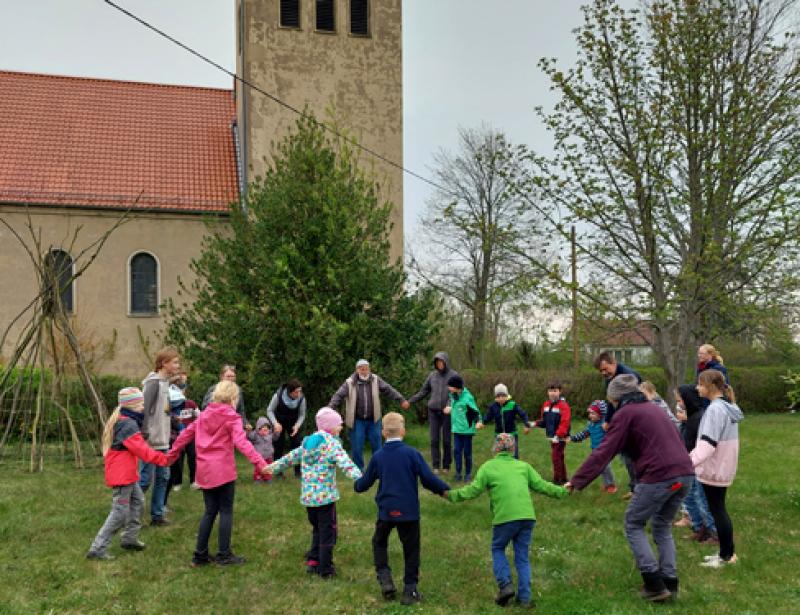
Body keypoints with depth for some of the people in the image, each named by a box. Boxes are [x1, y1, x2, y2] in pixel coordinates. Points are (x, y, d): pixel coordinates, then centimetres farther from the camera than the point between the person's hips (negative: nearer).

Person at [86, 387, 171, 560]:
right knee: (120, 512, -4)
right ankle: (97, 548, 1)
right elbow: (142, 450, -23)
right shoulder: (128, 424, -21)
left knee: (137, 502, 17)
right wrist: (163, 458, -20)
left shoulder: (119, 421, 12)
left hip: (127, 474, 10)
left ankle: (130, 539, 27)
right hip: (122, 475, -10)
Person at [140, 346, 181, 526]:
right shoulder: (153, 382, -16)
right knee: (145, 479, -3)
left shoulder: (166, 382, 12)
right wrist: (145, 436, -21)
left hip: (163, 441, 9)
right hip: (151, 442, -9)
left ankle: (157, 515, 20)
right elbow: (145, 410, -20)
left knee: (163, 477, 12)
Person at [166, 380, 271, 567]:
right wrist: (260, 463, -30)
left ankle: (200, 555, 18)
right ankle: (224, 555, 8)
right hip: (223, 471, -6)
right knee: (226, 511, 5)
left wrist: (172, 454, 29)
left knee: (210, 512, 15)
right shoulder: (231, 417, -9)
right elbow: (241, 442, -22)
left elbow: (186, 434, 16)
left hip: (205, 471, 6)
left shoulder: (204, 414, 10)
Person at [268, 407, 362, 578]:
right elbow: (346, 464, -26)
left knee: (317, 529, 23)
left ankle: (313, 562, 26)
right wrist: (361, 479, -37)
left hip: (307, 496, 7)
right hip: (325, 495, -7)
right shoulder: (331, 443, -10)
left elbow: (291, 456, 24)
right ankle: (325, 569, 8)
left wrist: (274, 466, 38)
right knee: (327, 532, 4)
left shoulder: (308, 441, 12)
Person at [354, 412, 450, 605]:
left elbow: (365, 483, 7)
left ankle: (385, 580, 13)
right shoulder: (412, 453, -10)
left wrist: (357, 485, 30)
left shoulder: (377, 456, -2)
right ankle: (410, 590, 15)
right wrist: (444, 489, 2)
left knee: (379, 542, 24)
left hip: (386, 511, 2)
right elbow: (428, 478, -13)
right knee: (411, 549, 11)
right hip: (409, 511, -2)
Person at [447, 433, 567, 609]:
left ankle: (505, 585, 4)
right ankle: (524, 597, 15)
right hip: (527, 517, 3)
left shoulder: (488, 466, 4)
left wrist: (452, 494, 4)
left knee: (498, 549, 19)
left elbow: (474, 489, -3)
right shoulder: (523, 466, 13)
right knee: (522, 556, 14)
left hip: (505, 517, -3)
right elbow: (541, 485, 12)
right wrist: (562, 491, 23)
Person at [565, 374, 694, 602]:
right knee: (662, 526, 23)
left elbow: (603, 452, -6)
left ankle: (655, 585, 5)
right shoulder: (653, 407, 24)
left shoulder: (625, 413, 1)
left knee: (633, 525, 10)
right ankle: (670, 583, 21)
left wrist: (577, 480, -4)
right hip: (684, 474, 8)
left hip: (659, 476, -7)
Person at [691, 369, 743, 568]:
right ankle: (728, 552, 26)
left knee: (717, 511, 1)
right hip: (723, 468, 10)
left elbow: (708, 444, -28)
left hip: (714, 469, -9)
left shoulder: (715, 409, -21)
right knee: (720, 509, 17)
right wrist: (692, 454, 26)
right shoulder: (728, 407, 10)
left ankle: (726, 556, 10)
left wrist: (689, 463, -36)